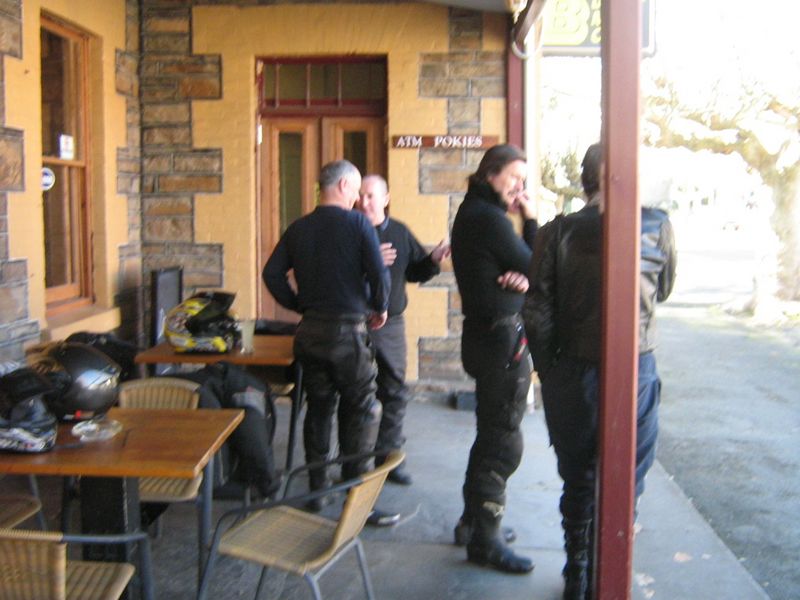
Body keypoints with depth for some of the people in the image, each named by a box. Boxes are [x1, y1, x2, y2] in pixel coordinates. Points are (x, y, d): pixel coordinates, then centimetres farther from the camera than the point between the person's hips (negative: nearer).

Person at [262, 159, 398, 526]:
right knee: (360, 414, 1)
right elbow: (378, 273, -14)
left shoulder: (298, 228, 7)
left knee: (318, 409, 15)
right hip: (347, 330, -5)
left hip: (310, 331, 6)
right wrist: (380, 309, 3)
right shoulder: (356, 224, -8)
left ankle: (317, 490, 23)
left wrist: (300, 306, 12)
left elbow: (272, 273, 3)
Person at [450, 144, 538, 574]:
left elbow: (507, 268, 9)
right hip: (502, 337, -11)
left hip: (486, 333, 11)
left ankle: (474, 522, 31)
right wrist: (531, 221, -3)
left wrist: (521, 276, -12)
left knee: (492, 435, 19)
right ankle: (485, 539, 6)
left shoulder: (473, 212, 15)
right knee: (503, 441, -3)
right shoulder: (489, 218, -17)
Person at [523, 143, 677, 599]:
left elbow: (537, 310, -7)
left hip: (573, 373, 1)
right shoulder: (657, 226, -6)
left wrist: (547, 372, 6)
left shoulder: (558, 232, -8)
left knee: (578, 480, 17)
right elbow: (664, 290, 10)